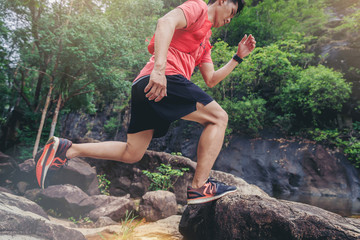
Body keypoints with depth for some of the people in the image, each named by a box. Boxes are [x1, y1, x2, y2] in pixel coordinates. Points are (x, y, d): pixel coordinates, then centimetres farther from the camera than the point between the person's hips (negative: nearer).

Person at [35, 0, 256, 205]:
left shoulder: (205, 41, 34)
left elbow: (211, 80, 29)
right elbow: (166, 22, -14)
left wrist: (238, 57, 30)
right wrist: (159, 67, -28)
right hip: (166, 79, -9)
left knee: (131, 154, 10)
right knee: (218, 118, -2)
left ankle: (66, 149, 11)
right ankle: (200, 187, -8)